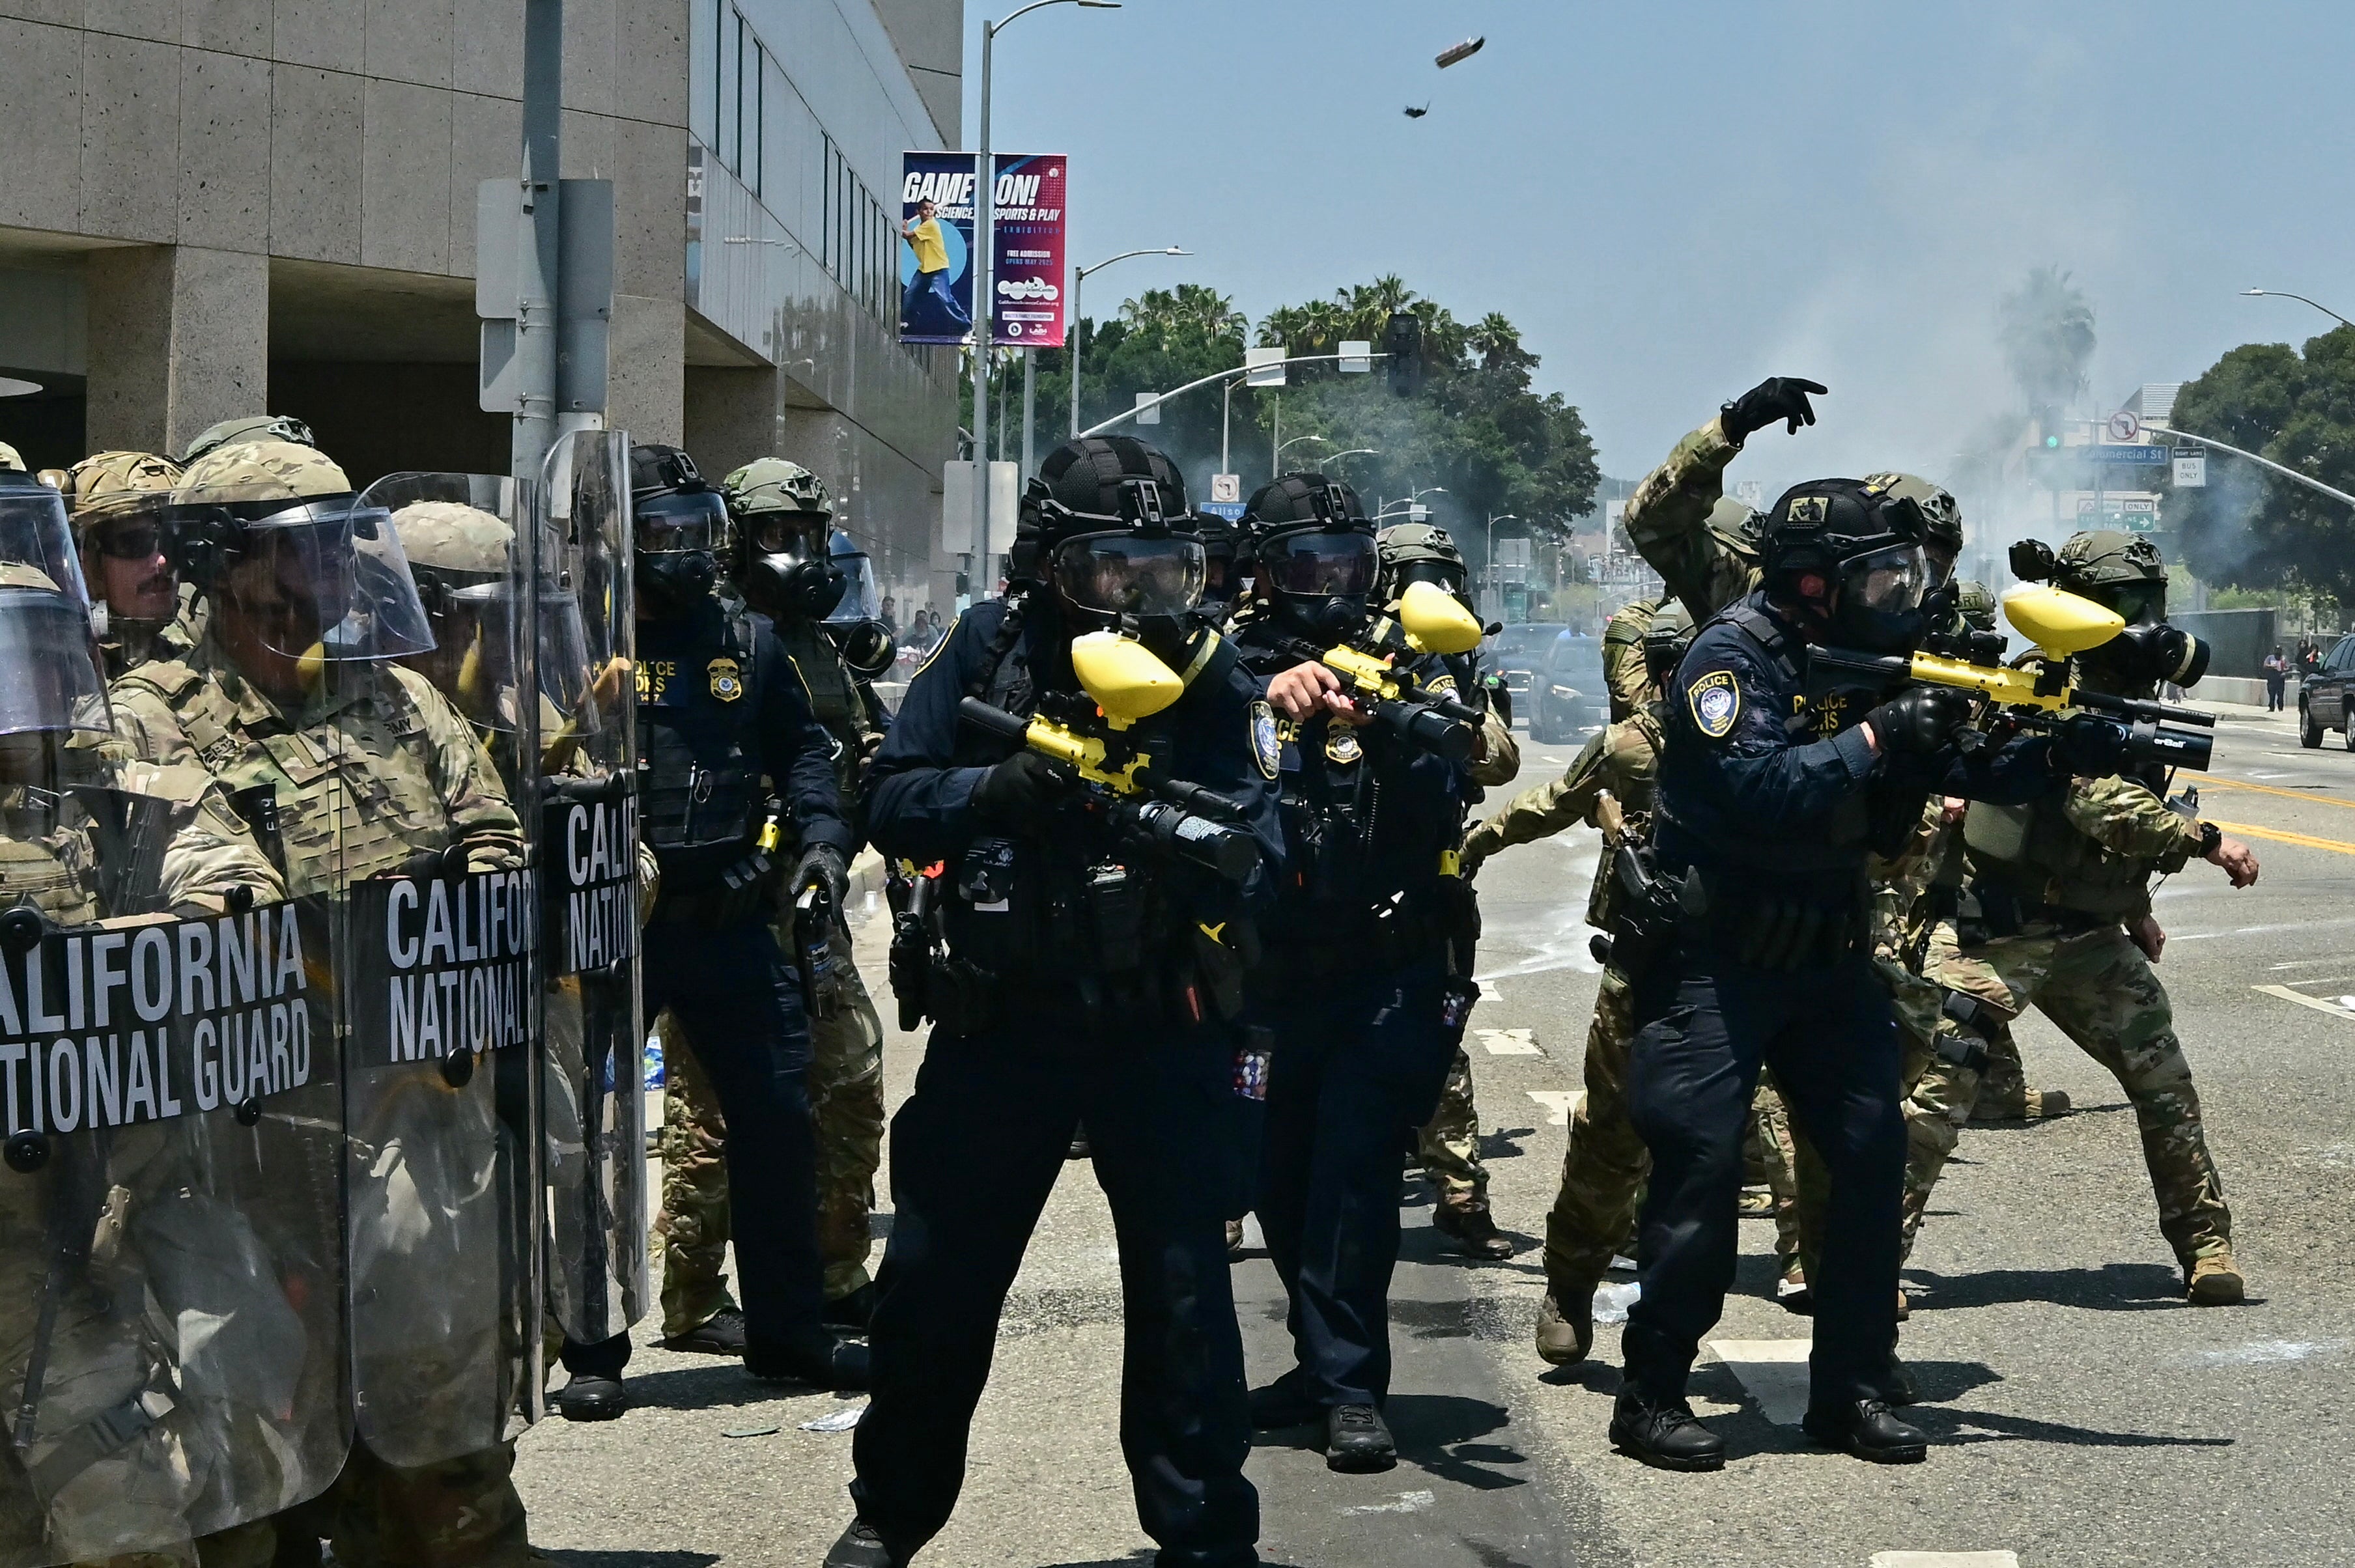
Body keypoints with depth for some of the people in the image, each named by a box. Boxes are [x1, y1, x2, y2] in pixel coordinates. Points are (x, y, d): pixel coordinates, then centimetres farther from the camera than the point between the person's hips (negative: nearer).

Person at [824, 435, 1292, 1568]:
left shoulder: (1207, 673, -6)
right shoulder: (988, 647, -2)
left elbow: (1257, 856, -11)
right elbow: (892, 799, -5)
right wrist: (996, 787, -23)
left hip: (1160, 1021, -1)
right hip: (999, 1017, 1)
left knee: (1183, 1288, 1)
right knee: (935, 1276, 11)